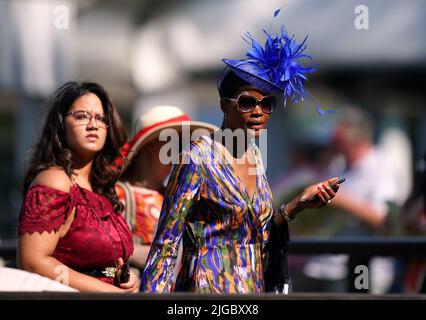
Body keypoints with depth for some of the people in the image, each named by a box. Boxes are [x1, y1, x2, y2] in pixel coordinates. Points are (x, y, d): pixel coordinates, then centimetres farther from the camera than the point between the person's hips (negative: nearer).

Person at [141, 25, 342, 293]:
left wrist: (298, 205, 2)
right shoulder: (199, 157, -13)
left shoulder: (255, 156, 7)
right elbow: (165, 247, -14)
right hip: (211, 285, -7)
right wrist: (151, 293, -20)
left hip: (256, 286, 7)